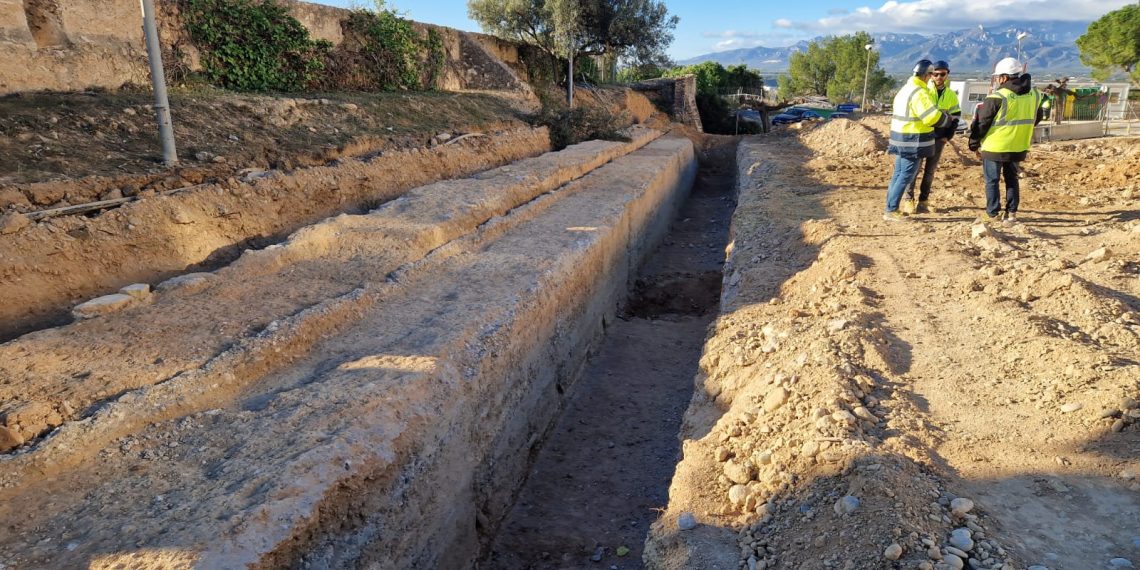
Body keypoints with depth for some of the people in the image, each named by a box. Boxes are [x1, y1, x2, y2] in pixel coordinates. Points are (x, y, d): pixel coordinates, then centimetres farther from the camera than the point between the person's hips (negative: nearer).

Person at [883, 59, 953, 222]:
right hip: (912, 141, -10)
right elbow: (933, 117, -21)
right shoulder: (919, 93, -18)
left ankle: (891, 208, 17)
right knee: (906, 176, -5)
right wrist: (948, 119, -2)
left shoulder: (906, 89, 15)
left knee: (898, 174, 13)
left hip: (902, 139, 10)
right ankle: (891, 211, -4)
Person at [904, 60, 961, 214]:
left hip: (938, 138, 3)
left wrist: (948, 136, 2)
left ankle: (923, 201, 12)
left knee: (930, 171, 6)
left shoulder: (951, 95, 7)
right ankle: (910, 200, 3)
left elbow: (955, 117, 14)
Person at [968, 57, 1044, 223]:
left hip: (994, 148, -6)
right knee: (1012, 179, 17)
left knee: (992, 181, 5)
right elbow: (1036, 119, 18)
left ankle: (993, 214, 8)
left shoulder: (997, 97, -16)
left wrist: (974, 144, 0)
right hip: (1018, 148, 6)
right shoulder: (1034, 95, 5)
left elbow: (981, 123, -11)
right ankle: (1012, 212, 18)